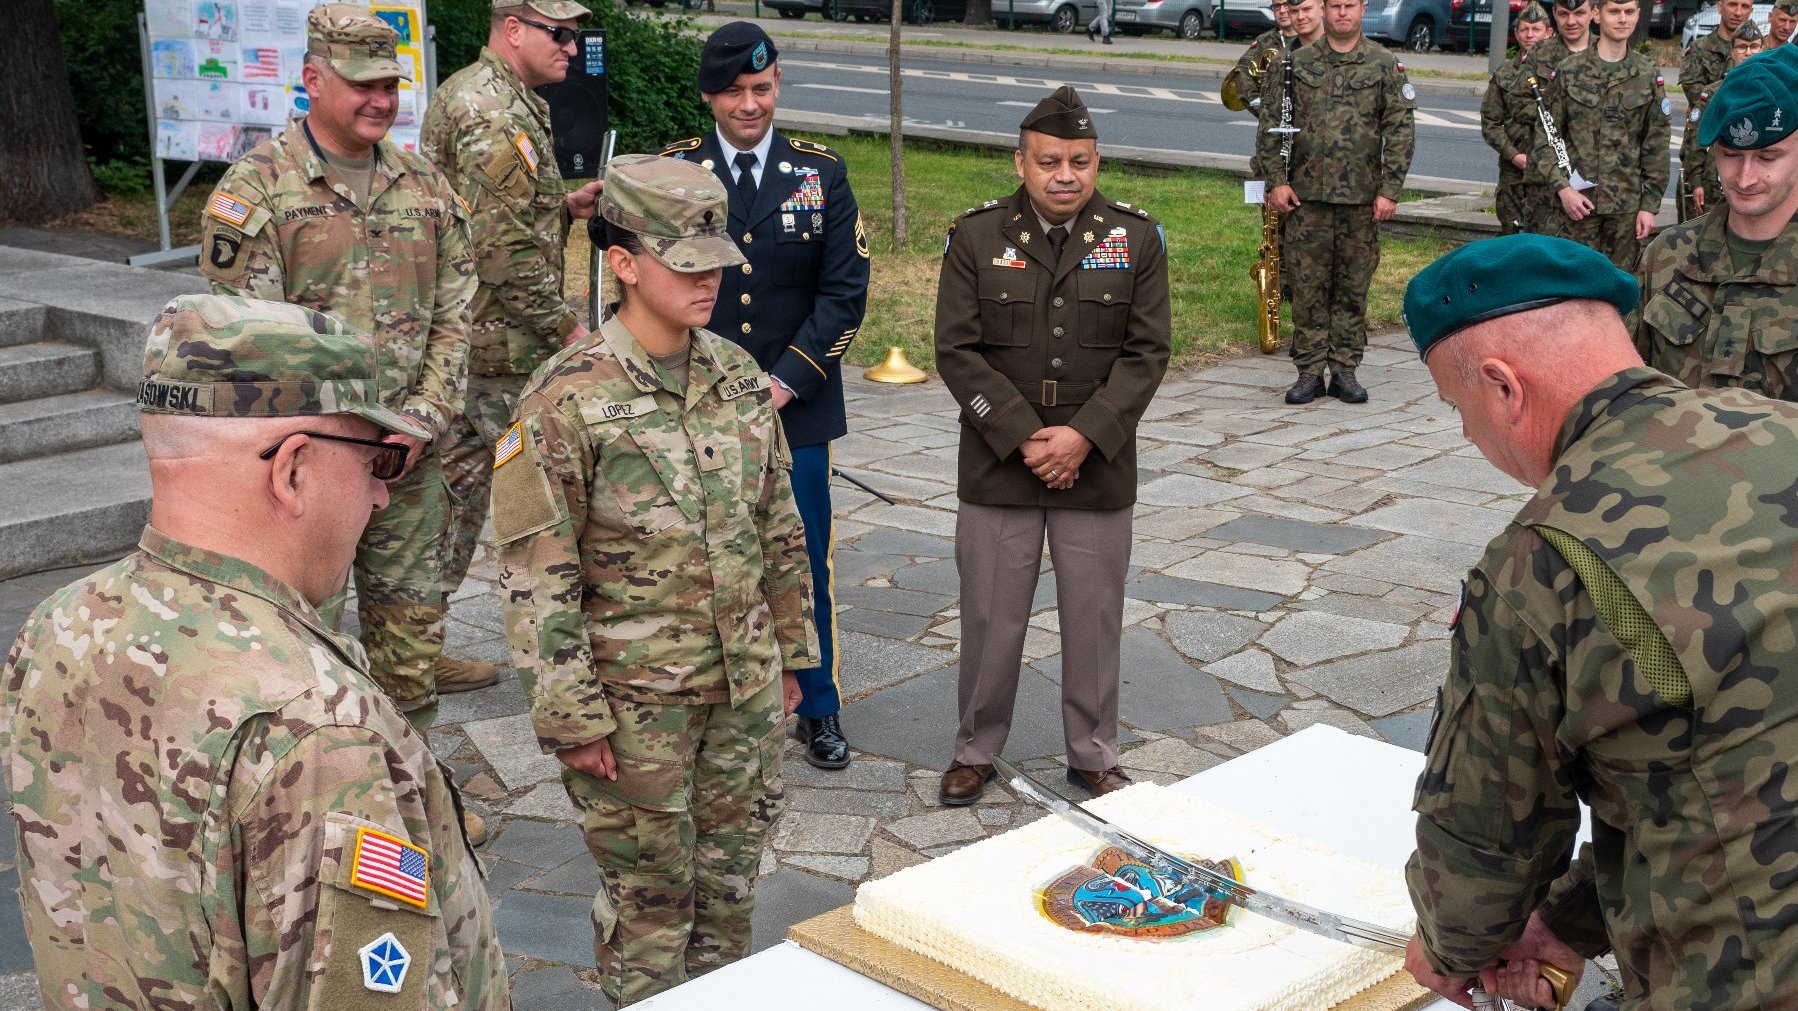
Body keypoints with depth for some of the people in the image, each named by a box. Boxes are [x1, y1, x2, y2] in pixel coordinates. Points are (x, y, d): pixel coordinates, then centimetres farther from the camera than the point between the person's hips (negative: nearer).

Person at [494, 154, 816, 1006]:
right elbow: (536, 576, -15)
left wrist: (788, 651, 14)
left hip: (746, 684, 5)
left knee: (731, 871, 19)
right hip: (636, 698, -5)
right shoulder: (567, 399, -16)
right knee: (648, 886, 9)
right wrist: (570, 715, -15)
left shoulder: (739, 377, 2)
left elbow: (779, 529, 12)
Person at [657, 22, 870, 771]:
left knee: (805, 562, 6)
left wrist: (784, 383, -9)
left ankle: (818, 709, 20)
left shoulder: (821, 173, 3)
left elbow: (845, 293, 0)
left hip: (796, 408, 0)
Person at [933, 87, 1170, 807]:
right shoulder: (975, 238, -1)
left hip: (1099, 471, 1)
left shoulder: (1137, 239, 1)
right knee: (991, 617, 8)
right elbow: (958, 352, -5)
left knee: (1094, 617, 9)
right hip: (998, 469, 0)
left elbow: (1146, 354, -3)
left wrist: (1084, 436, -14)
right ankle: (975, 750, 26)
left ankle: (1093, 755, 27)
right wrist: (1024, 437, -12)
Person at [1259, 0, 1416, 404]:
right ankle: (1310, 370, 9)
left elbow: (1401, 132, 1)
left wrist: (1389, 190, -6)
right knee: (1308, 285, 2)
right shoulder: (1298, 63, 6)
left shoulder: (1385, 65, 3)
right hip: (1307, 195, 1)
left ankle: (1344, 370, 14)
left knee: (1354, 287, 5)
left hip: (1362, 199, 0)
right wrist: (1276, 180, 0)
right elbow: (1271, 123, 8)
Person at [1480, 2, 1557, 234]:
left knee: (1539, 231, -7)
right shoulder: (1503, 75, 10)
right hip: (1513, 165, 3)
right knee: (1509, 231, 9)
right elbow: (1490, 122, 7)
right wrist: (1513, 155, -4)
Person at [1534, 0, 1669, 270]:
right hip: (1577, 200, -1)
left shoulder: (1649, 75, 6)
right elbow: (1545, 138, 1)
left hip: (1627, 205, 2)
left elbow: (1656, 147, 6)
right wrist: (1562, 187, -10)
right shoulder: (1569, 70, 2)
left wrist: (1650, 205, 1)